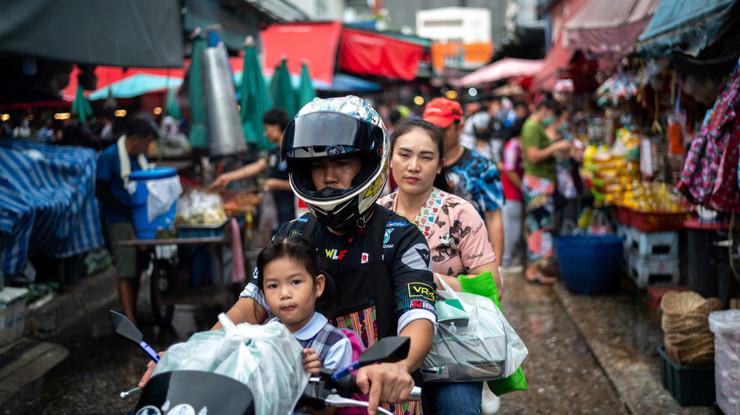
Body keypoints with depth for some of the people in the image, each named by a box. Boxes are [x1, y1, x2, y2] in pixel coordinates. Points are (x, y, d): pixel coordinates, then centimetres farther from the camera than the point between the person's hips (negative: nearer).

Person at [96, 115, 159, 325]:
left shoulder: (140, 157, 14)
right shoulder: (109, 156, -8)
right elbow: (102, 192, -12)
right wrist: (127, 208, -19)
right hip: (121, 222, -7)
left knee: (137, 269, 13)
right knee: (126, 272, -8)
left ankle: (134, 313, 24)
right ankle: (130, 320, -9)